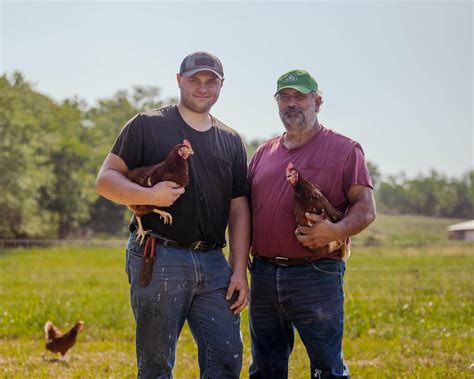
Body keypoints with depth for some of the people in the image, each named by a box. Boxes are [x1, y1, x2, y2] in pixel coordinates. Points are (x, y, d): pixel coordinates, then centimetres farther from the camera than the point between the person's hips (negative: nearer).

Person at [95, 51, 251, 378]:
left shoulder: (231, 141, 16)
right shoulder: (147, 125, 4)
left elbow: (239, 209, 13)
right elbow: (105, 180, 0)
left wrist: (240, 270, 4)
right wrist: (149, 195, -19)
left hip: (214, 264, 4)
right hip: (158, 259, -4)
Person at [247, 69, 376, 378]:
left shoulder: (345, 149, 3)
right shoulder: (265, 152, 17)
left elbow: (366, 208, -2)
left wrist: (337, 231, -23)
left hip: (316, 275, -5)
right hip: (264, 273, 5)